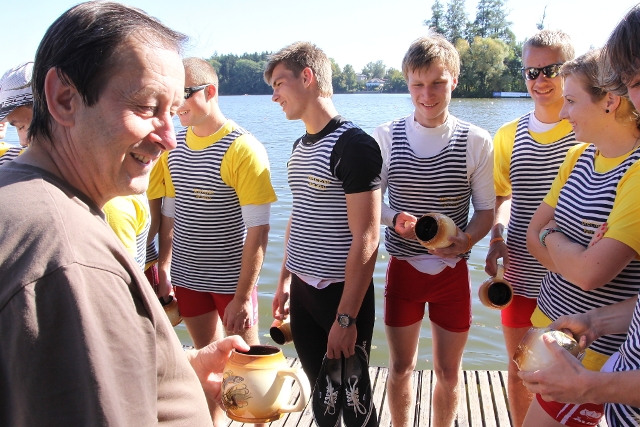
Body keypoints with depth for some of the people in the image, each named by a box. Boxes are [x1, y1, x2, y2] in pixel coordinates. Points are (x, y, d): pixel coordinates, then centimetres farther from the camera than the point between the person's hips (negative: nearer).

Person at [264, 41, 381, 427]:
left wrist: (345, 318, -20)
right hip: (302, 292, 8)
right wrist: (285, 280, 17)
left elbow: (366, 238, -20)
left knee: (352, 396, 8)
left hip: (342, 294, -7)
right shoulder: (300, 146, 10)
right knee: (321, 392, 18)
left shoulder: (353, 145, -17)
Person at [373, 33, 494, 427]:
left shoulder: (476, 141, -7)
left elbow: (486, 210, -2)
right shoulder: (386, 136, -5)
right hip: (403, 269, 1)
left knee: (448, 370, 15)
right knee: (401, 367, 14)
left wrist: (465, 240, -22)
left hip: (452, 271, 0)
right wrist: (394, 218, -20)